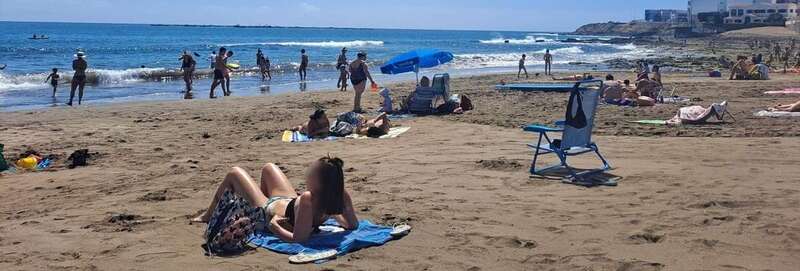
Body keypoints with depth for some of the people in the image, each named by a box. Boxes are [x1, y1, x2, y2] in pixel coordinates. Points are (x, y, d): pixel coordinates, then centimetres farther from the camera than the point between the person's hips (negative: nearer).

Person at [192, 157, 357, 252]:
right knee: (268, 167, 30)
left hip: (267, 211, -6)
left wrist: (274, 227, -32)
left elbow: (298, 239, -47)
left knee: (234, 173, 15)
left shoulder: (307, 199, -49)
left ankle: (209, 216, 42)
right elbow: (352, 225, -19)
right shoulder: (340, 196, -31)